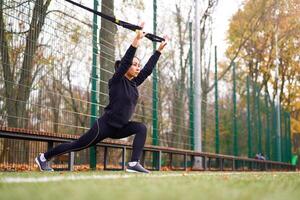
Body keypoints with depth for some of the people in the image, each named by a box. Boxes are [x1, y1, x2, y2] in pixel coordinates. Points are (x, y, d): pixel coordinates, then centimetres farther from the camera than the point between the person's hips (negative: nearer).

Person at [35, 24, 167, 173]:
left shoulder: (134, 83, 6)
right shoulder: (116, 81, -13)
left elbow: (148, 69, 8)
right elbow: (125, 62, -28)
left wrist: (159, 49, 6)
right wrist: (135, 42, -37)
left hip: (119, 128, 7)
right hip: (105, 125, -7)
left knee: (141, 128, -12)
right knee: (78, 145, 2)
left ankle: (133, 164, -18)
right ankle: (43, 157, 18)